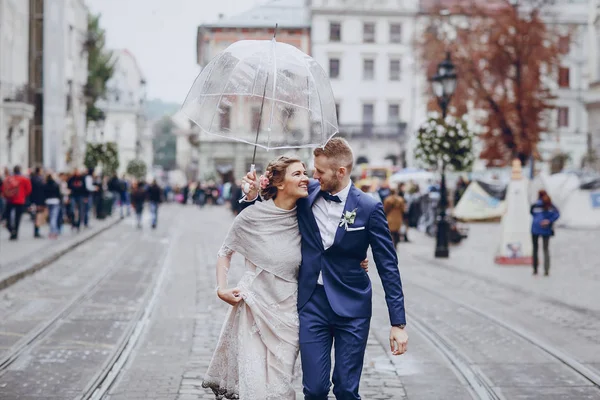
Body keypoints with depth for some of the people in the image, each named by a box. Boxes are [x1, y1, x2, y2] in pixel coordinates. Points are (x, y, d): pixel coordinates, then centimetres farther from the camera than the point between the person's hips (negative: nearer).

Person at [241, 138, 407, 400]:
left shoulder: (368, 208, -9)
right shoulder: (307, 194, 0)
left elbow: (388, 267, -6)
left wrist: (398, 323, -10)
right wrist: (254, 197, -4)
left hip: (351, 308, -2)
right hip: (312, 302, 3)